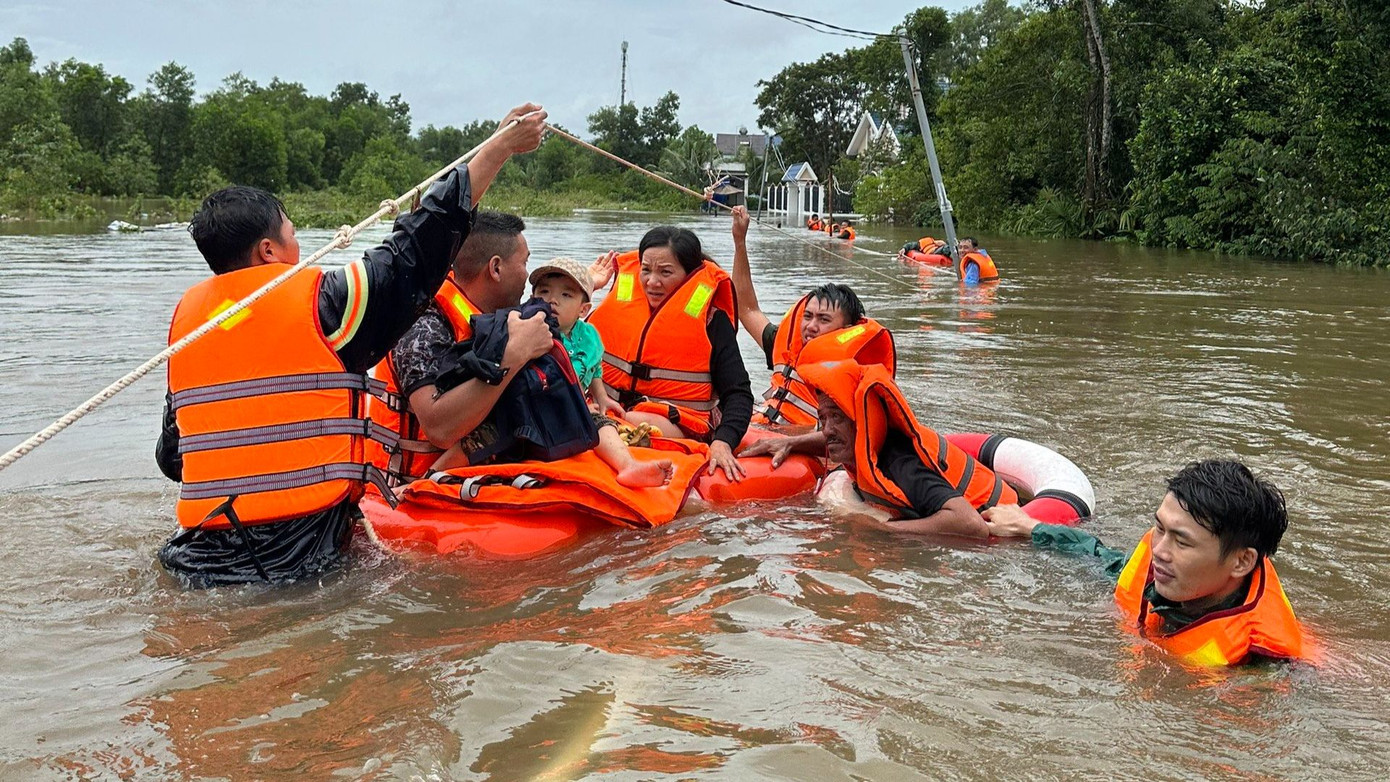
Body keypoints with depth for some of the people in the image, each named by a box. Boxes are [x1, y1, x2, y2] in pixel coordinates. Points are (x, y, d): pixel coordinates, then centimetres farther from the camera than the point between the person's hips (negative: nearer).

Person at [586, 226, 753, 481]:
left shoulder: (711, 319, 1)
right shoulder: (621, 298, 11)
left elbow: (738, 393, -5)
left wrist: (722, 443, -22)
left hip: (680, 425, -3)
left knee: (636, 424, -35)